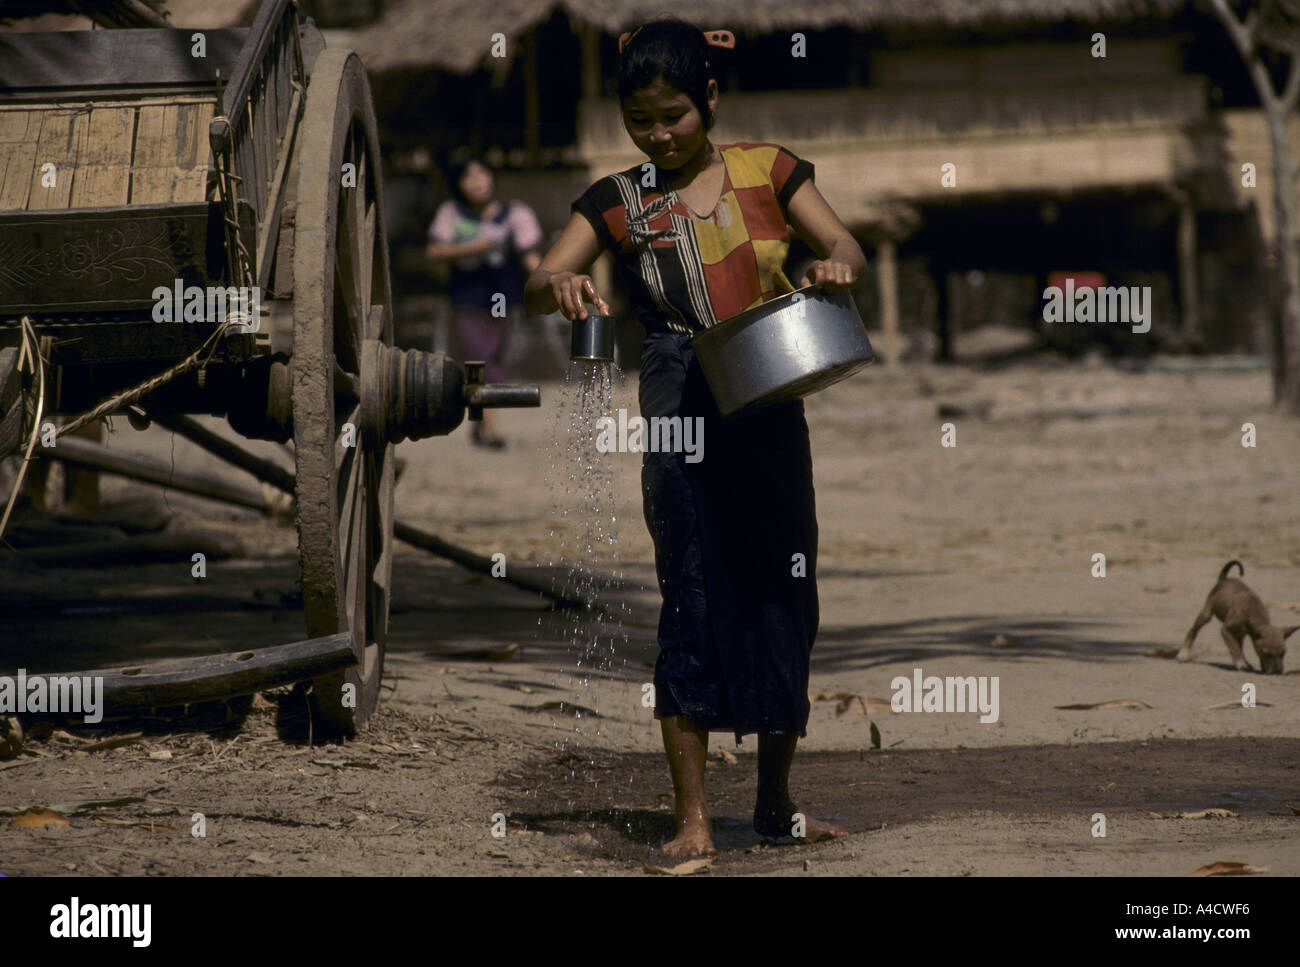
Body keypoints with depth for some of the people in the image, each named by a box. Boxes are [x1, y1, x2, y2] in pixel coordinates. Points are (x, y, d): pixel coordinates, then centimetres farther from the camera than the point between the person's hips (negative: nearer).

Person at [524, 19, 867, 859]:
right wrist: (561, 285, -26)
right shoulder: (620, 202, 5)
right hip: (683, 413, -2)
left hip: (771, 412, 2)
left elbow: (847, 246, 2)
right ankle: (694, 816, -3)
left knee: (785, 593, 8)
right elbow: (536, 286, -2)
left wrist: (838, 264, -22)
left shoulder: (766, 172, 8)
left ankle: (776, 800, 22)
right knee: (695, 597, -6)